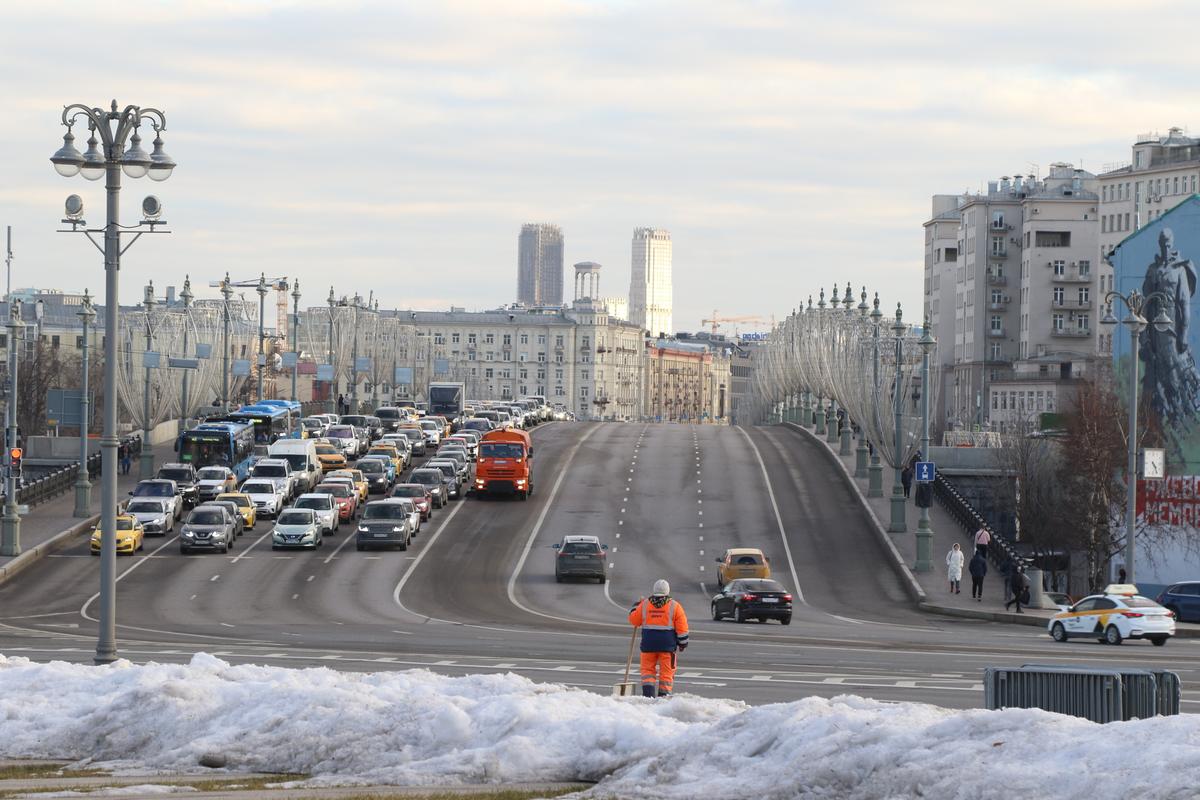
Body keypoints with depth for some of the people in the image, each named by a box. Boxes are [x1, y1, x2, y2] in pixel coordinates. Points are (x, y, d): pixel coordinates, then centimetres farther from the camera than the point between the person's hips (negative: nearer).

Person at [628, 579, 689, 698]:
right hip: (667, 644, -1)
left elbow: (634, 620, 12)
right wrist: (683, 643, 8)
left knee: (647, 669, 9)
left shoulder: (644, 605, 1)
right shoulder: (674, 606, -2)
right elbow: (682, 628, -1)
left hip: (648, 643, 1)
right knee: (667, 670, 7)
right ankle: (664, 693, 6)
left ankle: (648, 692, -5)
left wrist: (637, 606, 28)